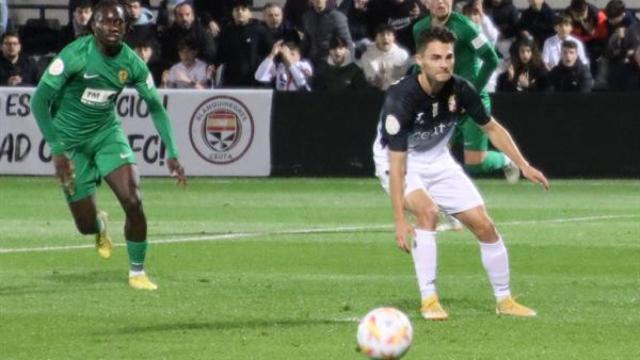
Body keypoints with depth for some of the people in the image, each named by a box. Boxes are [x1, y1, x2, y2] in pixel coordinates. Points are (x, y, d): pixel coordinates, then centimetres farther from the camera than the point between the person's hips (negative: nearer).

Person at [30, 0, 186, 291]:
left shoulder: (131, 63, -11)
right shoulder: (75, 55, -23)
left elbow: (155, 106, 2)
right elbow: (39, 101, -19)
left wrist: (172, 153, -6)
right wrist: (57, 151, -22)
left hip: (108, 133, 2)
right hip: (71, 140, -2)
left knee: (133, 201, -18)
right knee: (86, 225, 0)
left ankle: (137, 272, 2)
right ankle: (100, 226, 40)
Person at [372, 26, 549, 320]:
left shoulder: (459, 90, -17)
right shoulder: (401, 98, -33)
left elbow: (491, 127, 4)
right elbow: (396, 164, -34)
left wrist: (524, 166, -1)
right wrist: (400, 221, -39)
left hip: (438, 161, 5)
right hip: (399, 162, -5)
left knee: (484, 226, 0)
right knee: (427, 210, -33)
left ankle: (504, 300, 19)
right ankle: (428, 300, -24)